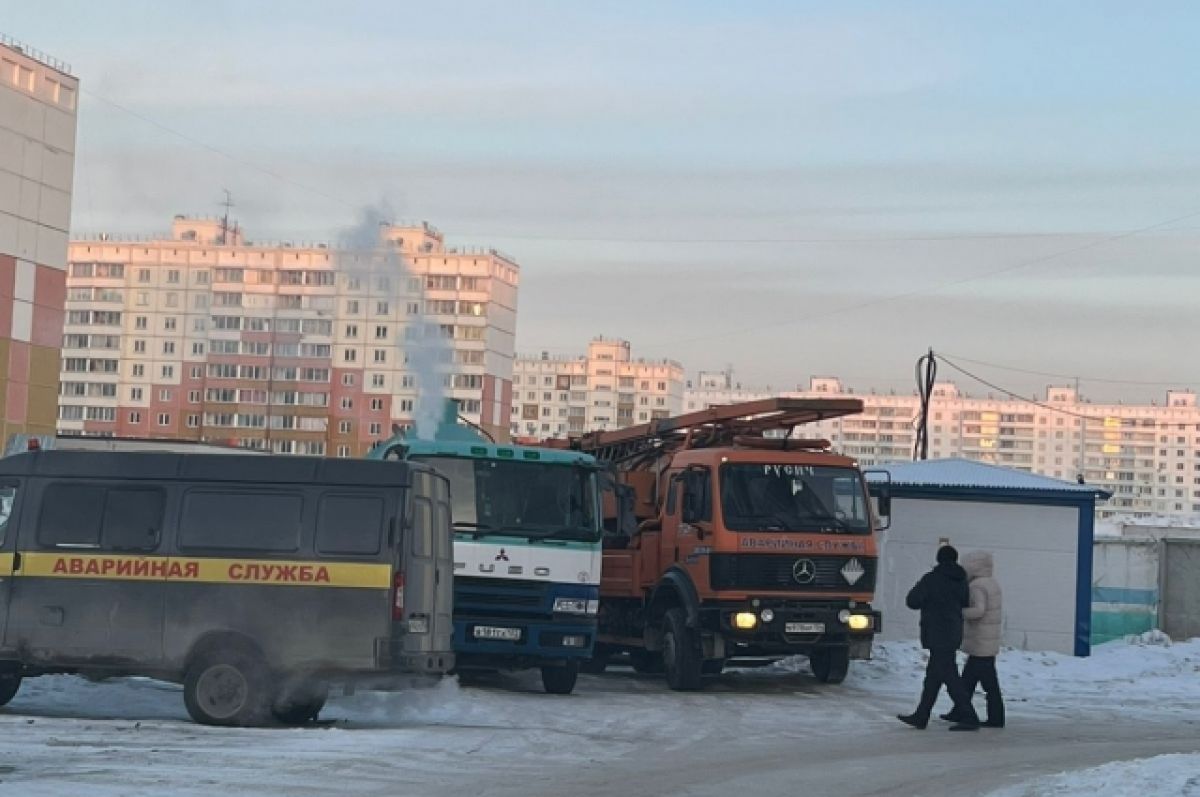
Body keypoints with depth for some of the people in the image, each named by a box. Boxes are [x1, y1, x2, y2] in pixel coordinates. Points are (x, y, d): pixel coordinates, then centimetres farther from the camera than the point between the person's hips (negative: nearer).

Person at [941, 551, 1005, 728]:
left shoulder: (977, 586, -17)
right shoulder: (992, 583, 12)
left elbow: (979, 610, -29)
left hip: (980, 645, -10)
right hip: (989, 643, 10)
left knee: (989, 682, -5)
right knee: (968, 678, 15)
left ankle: (996, 718, -3)